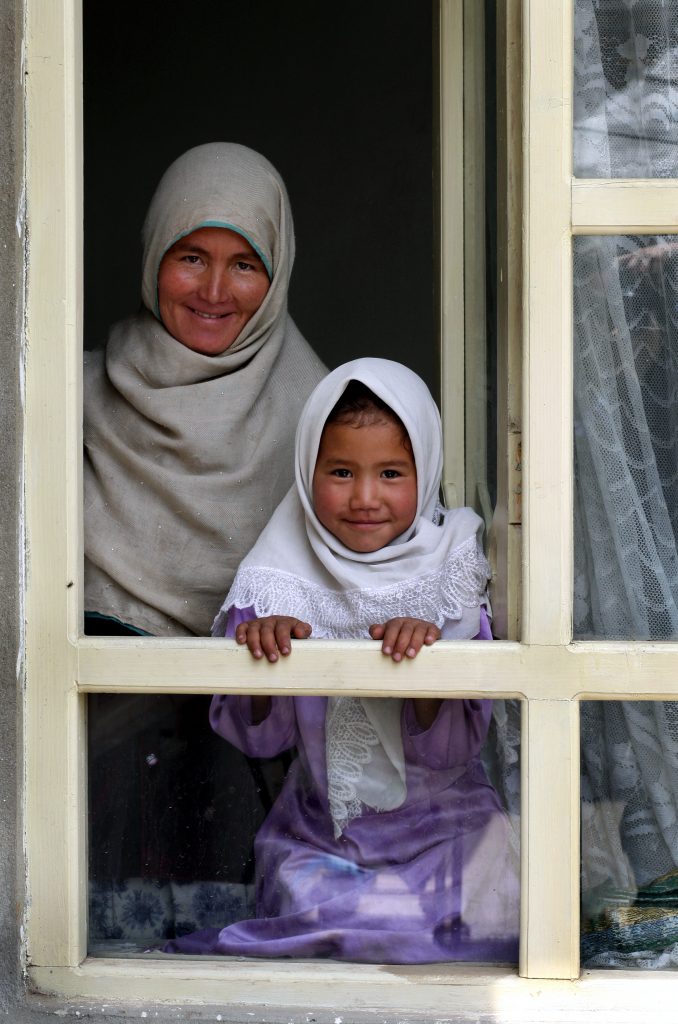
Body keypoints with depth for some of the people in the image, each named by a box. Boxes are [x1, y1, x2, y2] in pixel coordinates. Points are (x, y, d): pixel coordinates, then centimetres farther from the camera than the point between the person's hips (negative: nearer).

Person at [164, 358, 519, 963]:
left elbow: (452, 747, -10)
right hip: (319, 830, 0)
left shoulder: (451, 567, -6)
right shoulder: (284, 576, -3)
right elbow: (259, 736, -4)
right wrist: (260, 651, -22)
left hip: (443, 827, 0)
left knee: (489, 923, -20)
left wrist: (428, 659, -29)